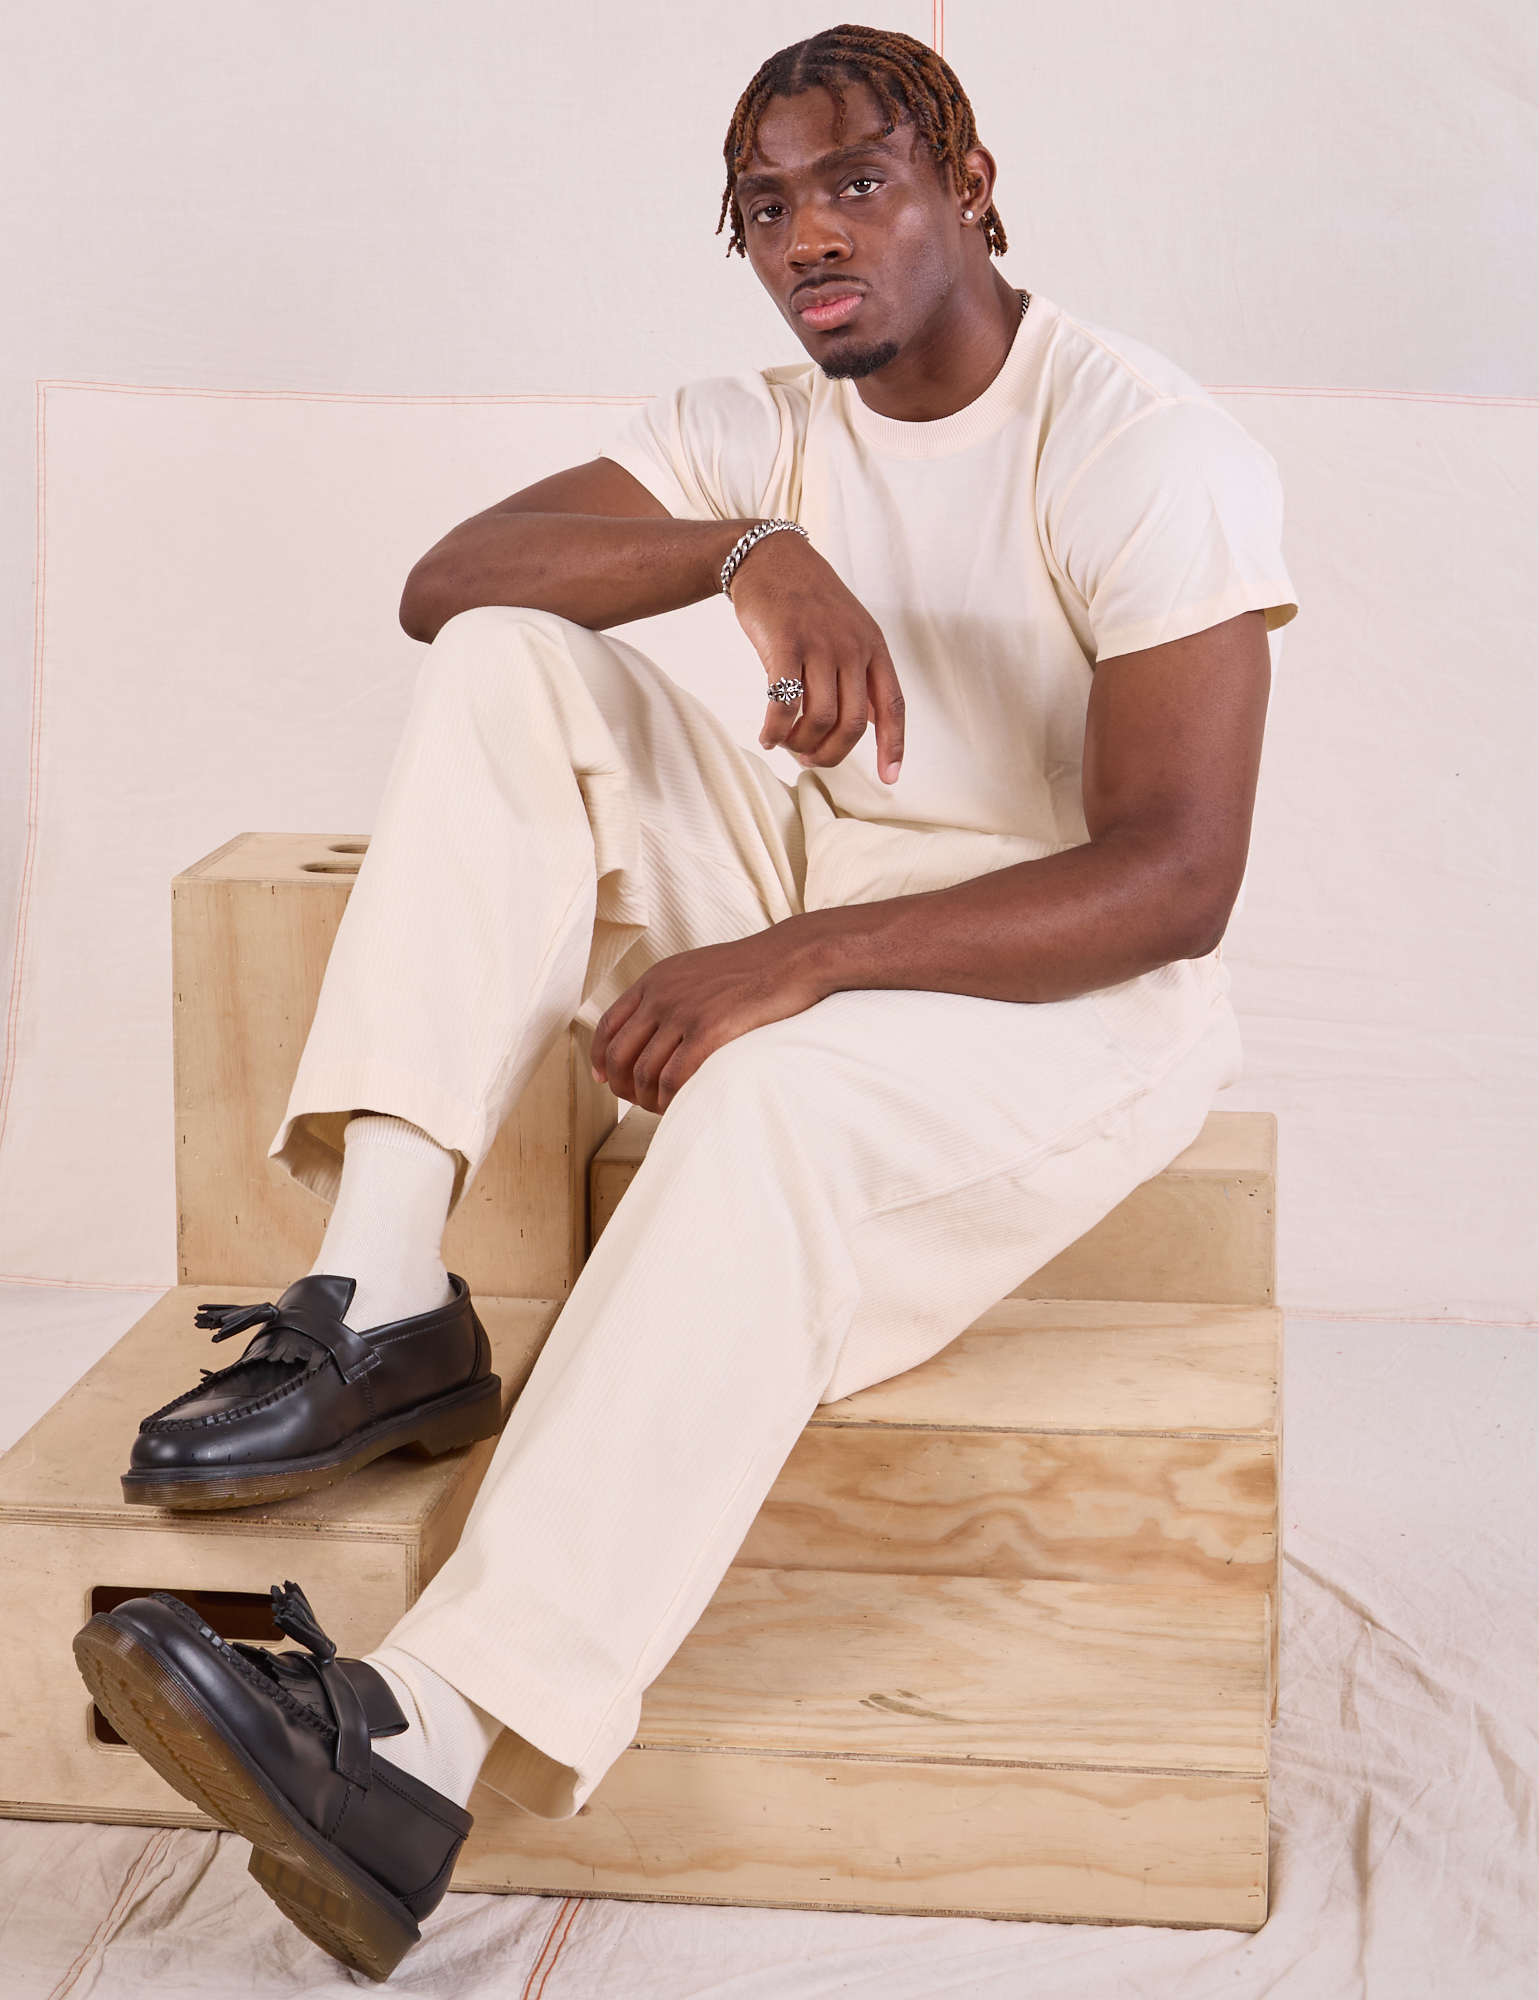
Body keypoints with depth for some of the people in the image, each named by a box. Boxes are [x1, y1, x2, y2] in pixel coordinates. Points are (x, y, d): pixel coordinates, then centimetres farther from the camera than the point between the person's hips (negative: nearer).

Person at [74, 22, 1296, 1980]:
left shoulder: (1149, 452, -15)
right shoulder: (765, 427, 5)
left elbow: (1176, 881, -24)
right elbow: (443, 582, -7)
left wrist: (788, 963, -32)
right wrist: (748, 550, -25)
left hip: (1069, 988, -6)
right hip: (805, 915, 7)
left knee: (777, 1102, -39)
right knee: (513, 668, -14)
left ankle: (419, 1742, -46)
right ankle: (386, 1302, -26)